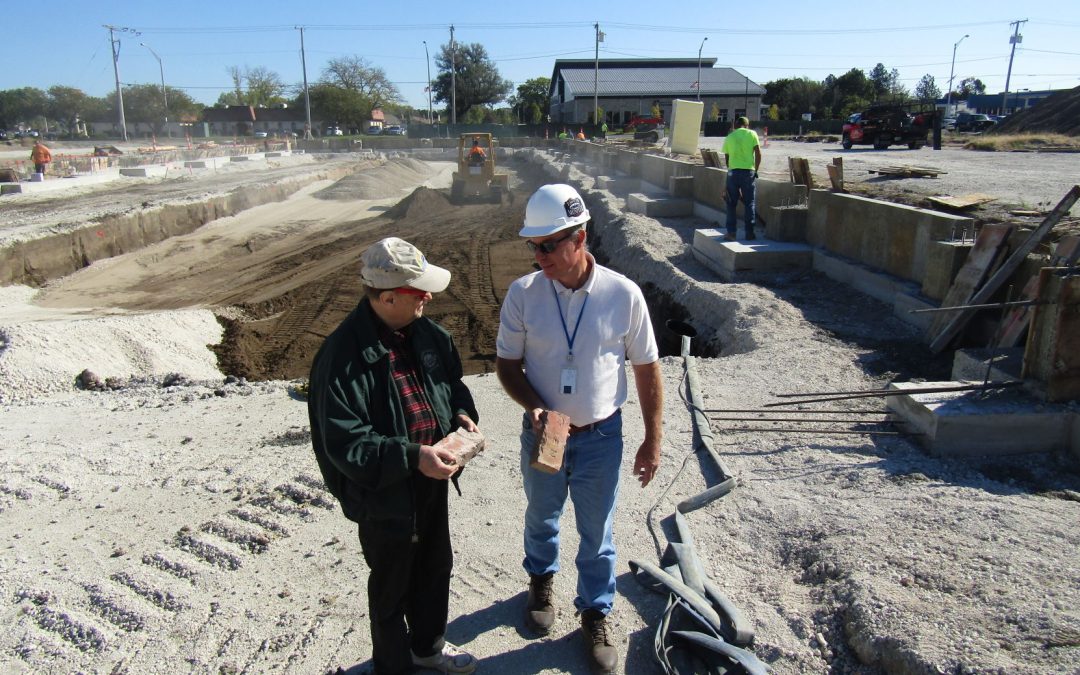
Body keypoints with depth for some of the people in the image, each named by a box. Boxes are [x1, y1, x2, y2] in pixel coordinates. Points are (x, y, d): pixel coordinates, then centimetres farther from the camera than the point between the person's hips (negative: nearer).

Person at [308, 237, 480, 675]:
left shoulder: (426, 333, -3)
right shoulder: (342, 356, -26)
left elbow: (452, 380, 13)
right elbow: (345, 443, -27)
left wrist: (462, 413, -7)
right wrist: (412, 457, -32)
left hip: (432, 481, 7)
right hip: (383, 492, -7)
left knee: (435, 568, 26)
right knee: (392, 587, 16)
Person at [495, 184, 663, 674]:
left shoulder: (623, 294, -15)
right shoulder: (522, 294, -12)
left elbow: (646, 369, -5)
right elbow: (507, 364, -2)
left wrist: (652, 440, -2)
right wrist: (533, 407, -21)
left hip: (601, 437, -1)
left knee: (596, 533, 14)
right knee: (541, 518, 24)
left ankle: (596, 612, 39)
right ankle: (541, 580, 54)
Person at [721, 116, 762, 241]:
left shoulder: (729, 137, 9)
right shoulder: (752, 134, 3)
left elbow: (726, 158, 11)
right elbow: (758, 154, -2)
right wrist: (755, 170, 7)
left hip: (733, 171, 1)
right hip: (748, 171, -1)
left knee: (731, 204, 8)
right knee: (750, 203, 6)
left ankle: (731, 232, 4)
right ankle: (750, 233, 7)